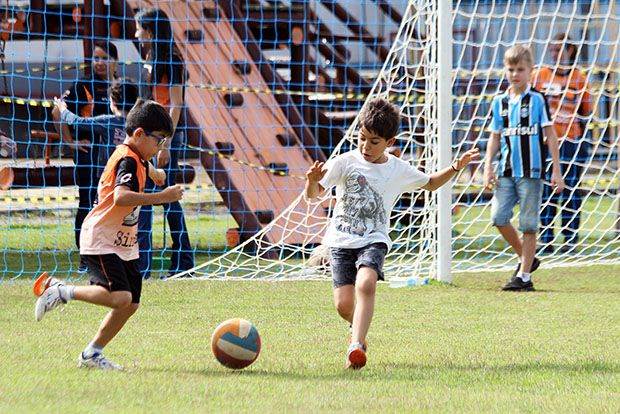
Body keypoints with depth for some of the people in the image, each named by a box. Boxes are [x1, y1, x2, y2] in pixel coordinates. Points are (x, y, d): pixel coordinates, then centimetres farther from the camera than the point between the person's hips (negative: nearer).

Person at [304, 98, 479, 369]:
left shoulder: (400, 170, 6)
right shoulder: (345, 163, -3)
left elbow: (430, 183, 26)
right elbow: (313, 194, -9)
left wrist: (455, 168, 11)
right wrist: (312, 181, -32)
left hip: (374, 240, 0)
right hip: (341, 241, 0)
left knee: (366, 285, -30)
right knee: (344, 304, -8)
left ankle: (356, 345, -35)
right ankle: (359, 326, 28)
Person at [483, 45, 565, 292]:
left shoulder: (537, 99, -2)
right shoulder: (500, 102, 9)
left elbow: (550, 134, -1)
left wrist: (556, 170, -4)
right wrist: (488, 167, 6)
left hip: (532, 170, -4)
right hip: (507, 170, 4)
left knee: (528, 224, -1)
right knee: (498, 217, -6)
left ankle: (524, 275, 5)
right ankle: (526, 258, 15)